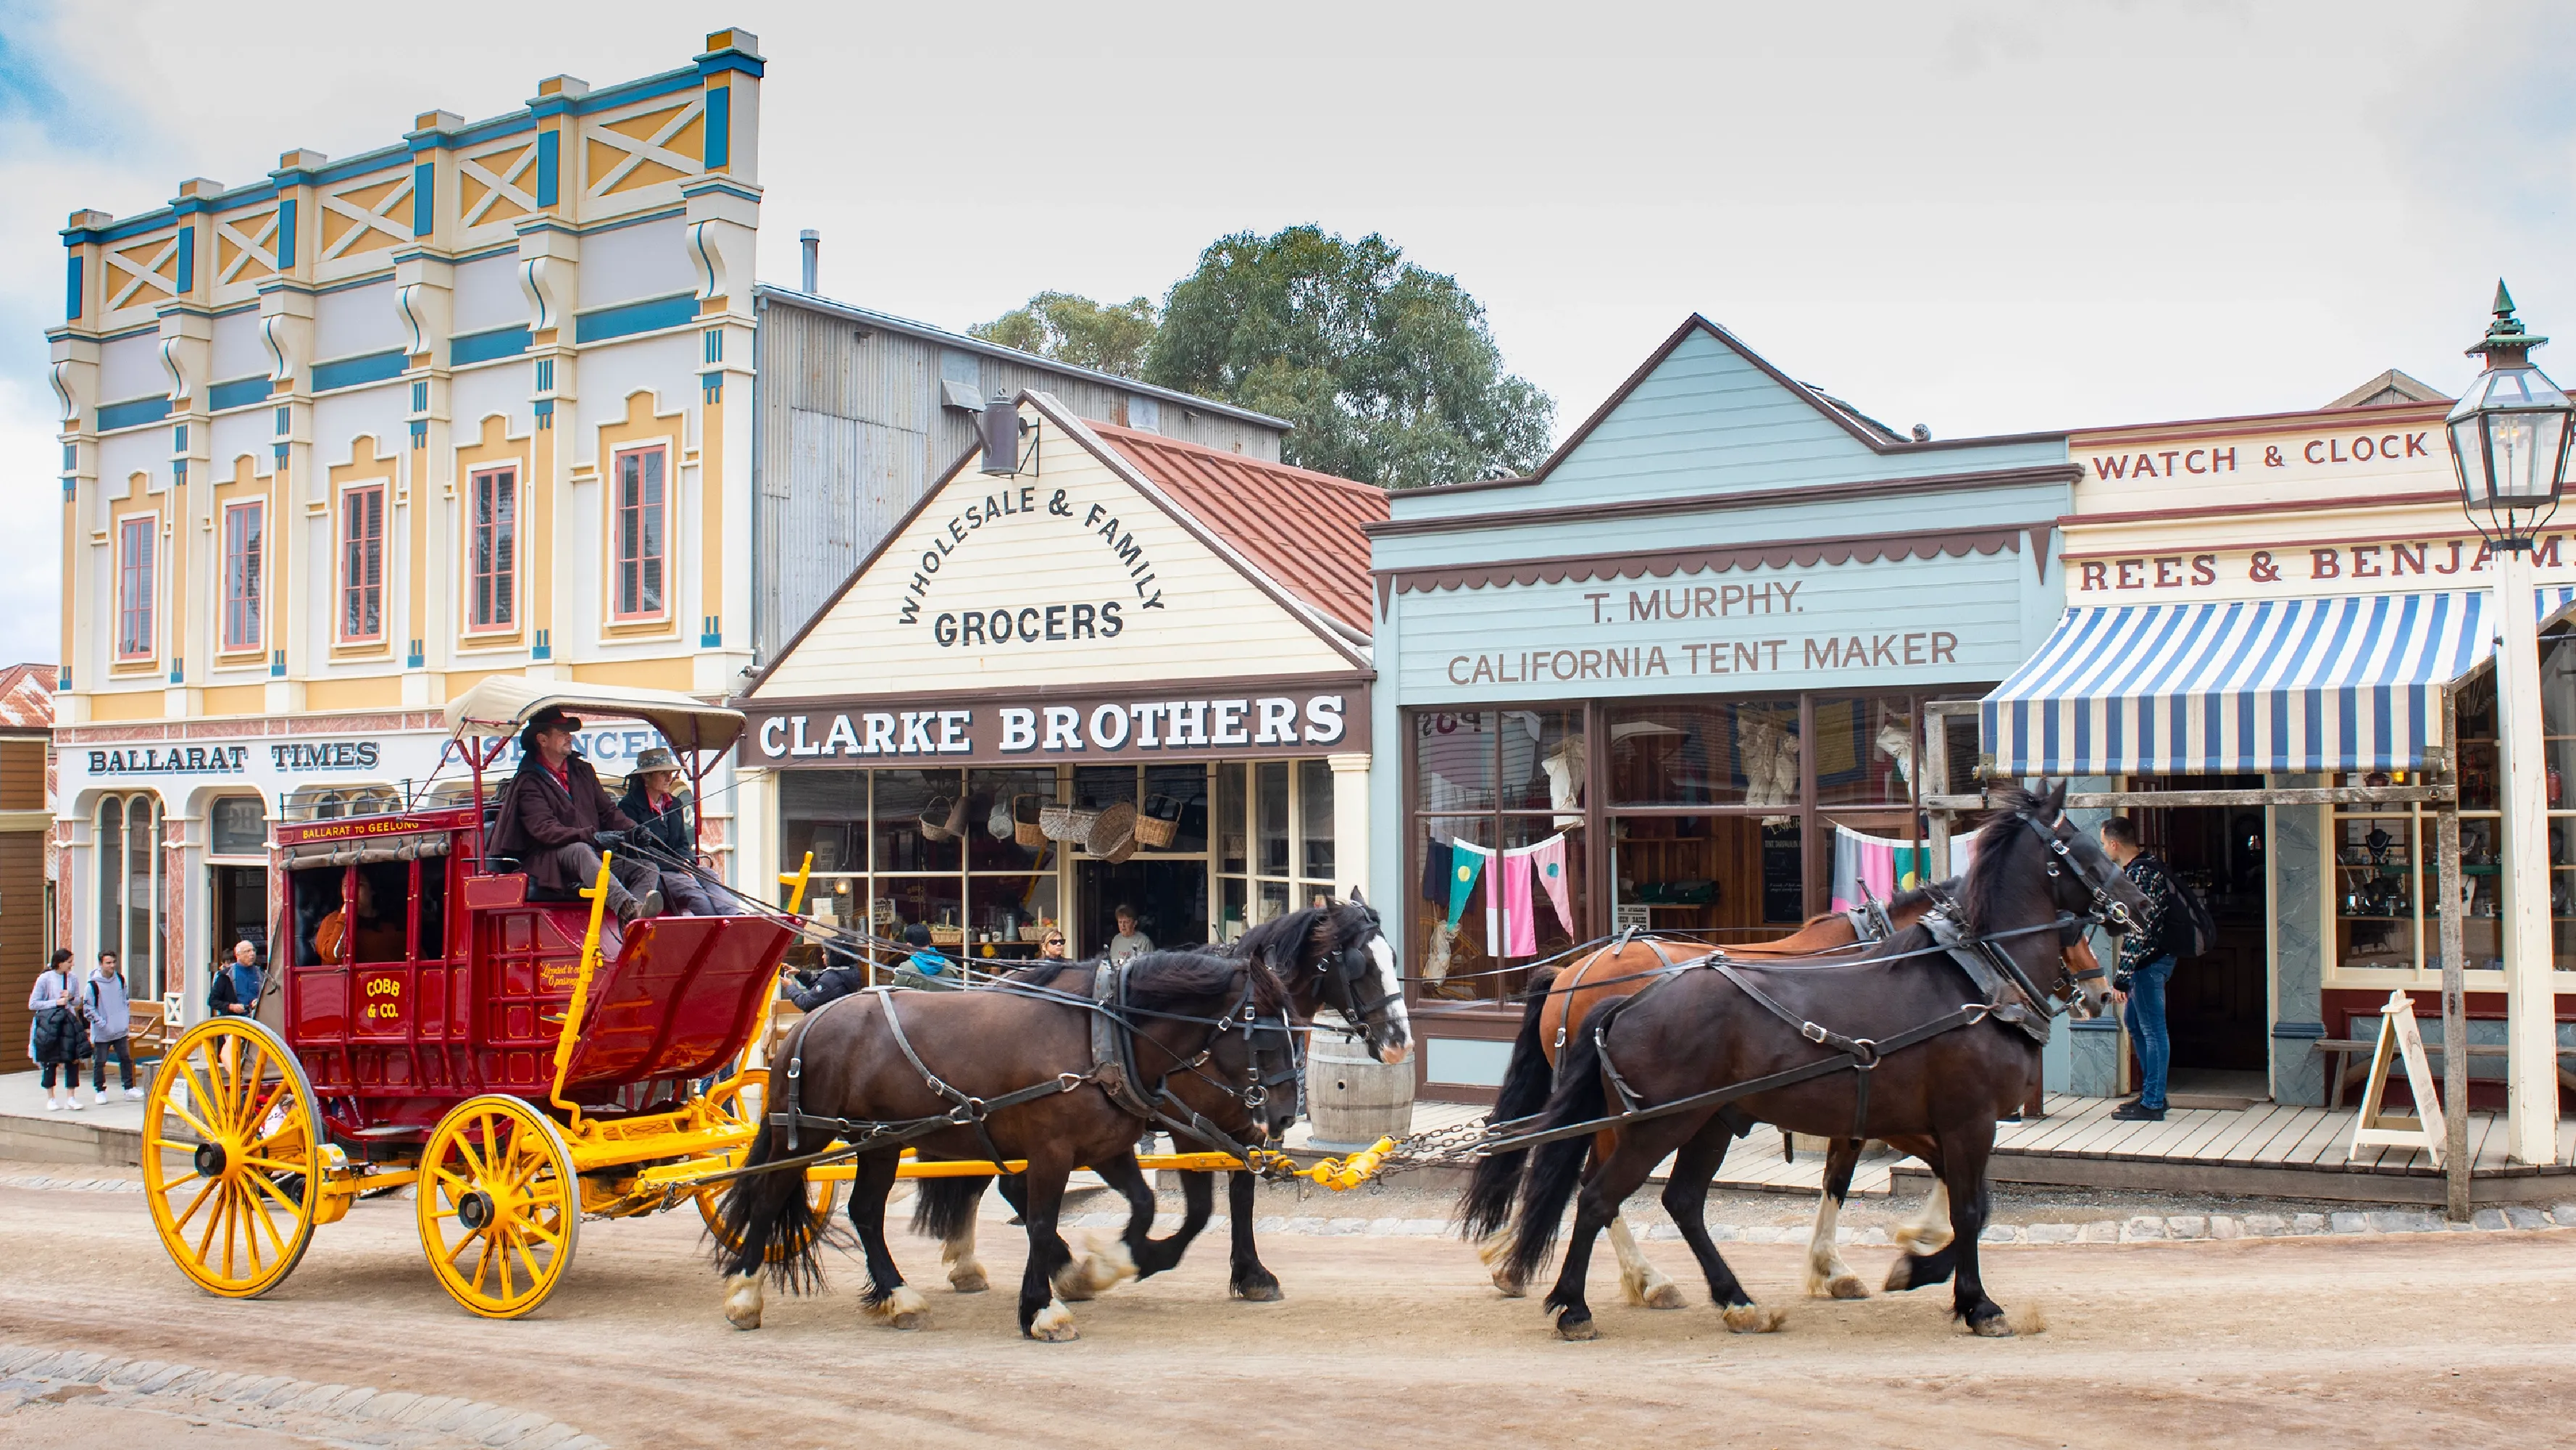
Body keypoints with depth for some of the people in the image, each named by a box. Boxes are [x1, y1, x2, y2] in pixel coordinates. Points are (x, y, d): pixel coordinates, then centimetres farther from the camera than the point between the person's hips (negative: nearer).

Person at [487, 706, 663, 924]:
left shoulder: (582, 770, 20)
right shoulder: (528, 782, 0)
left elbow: (607, 810, 17)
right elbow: (544, 829, -14)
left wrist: (633, 831, -6)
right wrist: (592, 836, -26)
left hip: (596, 853, 6)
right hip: (551, 861, -6)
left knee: (649, 870, -15)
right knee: (580, 851, -38)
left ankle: (635, 924, -47)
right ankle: (629, 907, -62)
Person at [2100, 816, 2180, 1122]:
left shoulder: (2139, 874, -20)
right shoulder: (2147, 865, 12)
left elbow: (2137, 931, -23)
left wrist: (2121, 978, -22)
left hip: (2149, 961, -11)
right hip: (2153, 957, 11)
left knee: (2152, 1028, -4)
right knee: (2133, 1021, 18)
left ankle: (2152, 1103, 2)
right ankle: (2152, 1092, 24)